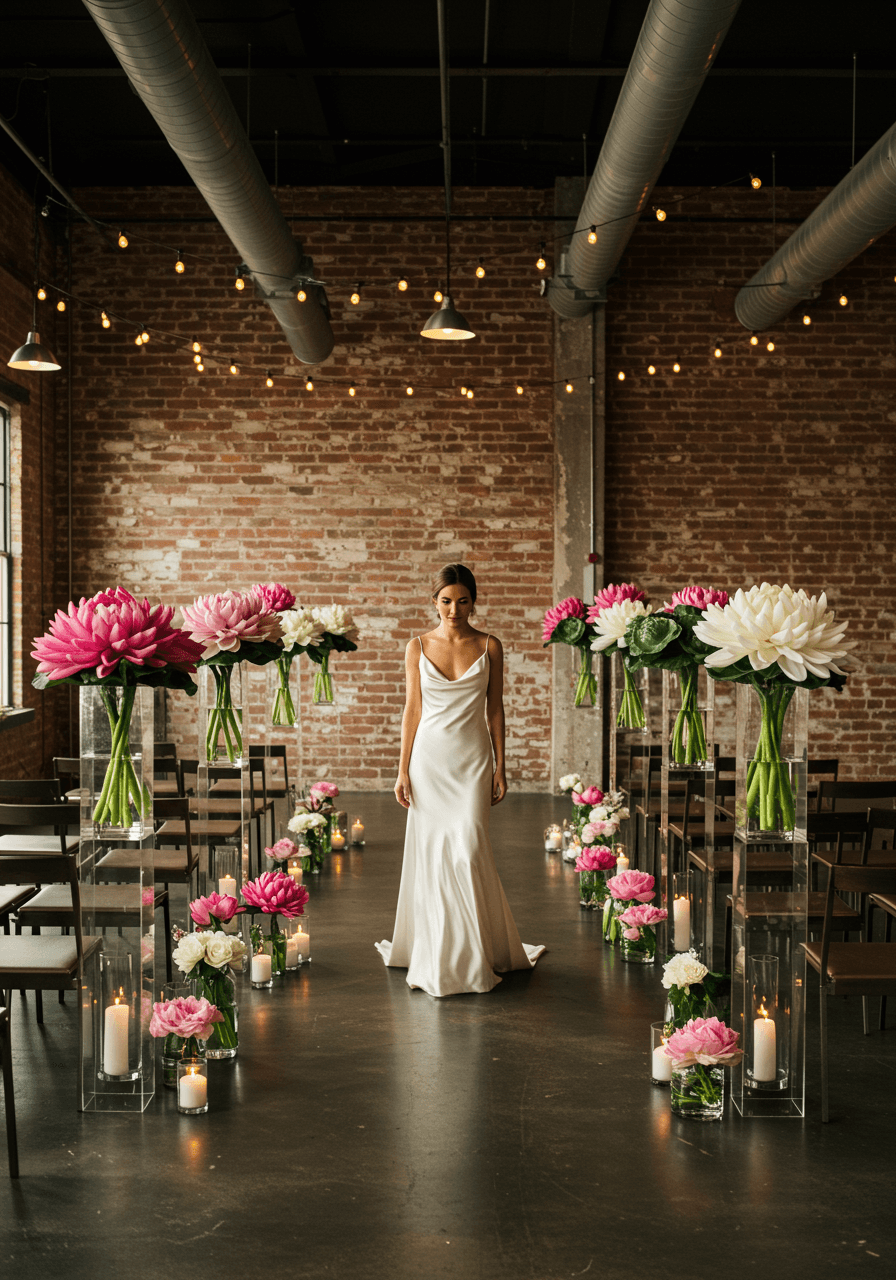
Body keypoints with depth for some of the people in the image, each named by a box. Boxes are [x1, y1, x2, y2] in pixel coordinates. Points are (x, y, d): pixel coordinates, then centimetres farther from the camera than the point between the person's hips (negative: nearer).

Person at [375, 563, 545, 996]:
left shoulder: (489, 647, 2)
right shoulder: (418, 647, 3)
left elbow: (495, 709, 5)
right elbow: (413, 709, 5)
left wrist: (500, 767, 2)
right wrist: (403, 770, 1)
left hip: (472, 761, -1)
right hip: (429, 759, 1)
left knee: (467, 850, -9)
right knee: (432, 855, 3)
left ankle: (473, 955, 7)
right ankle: (436, 955, 16)